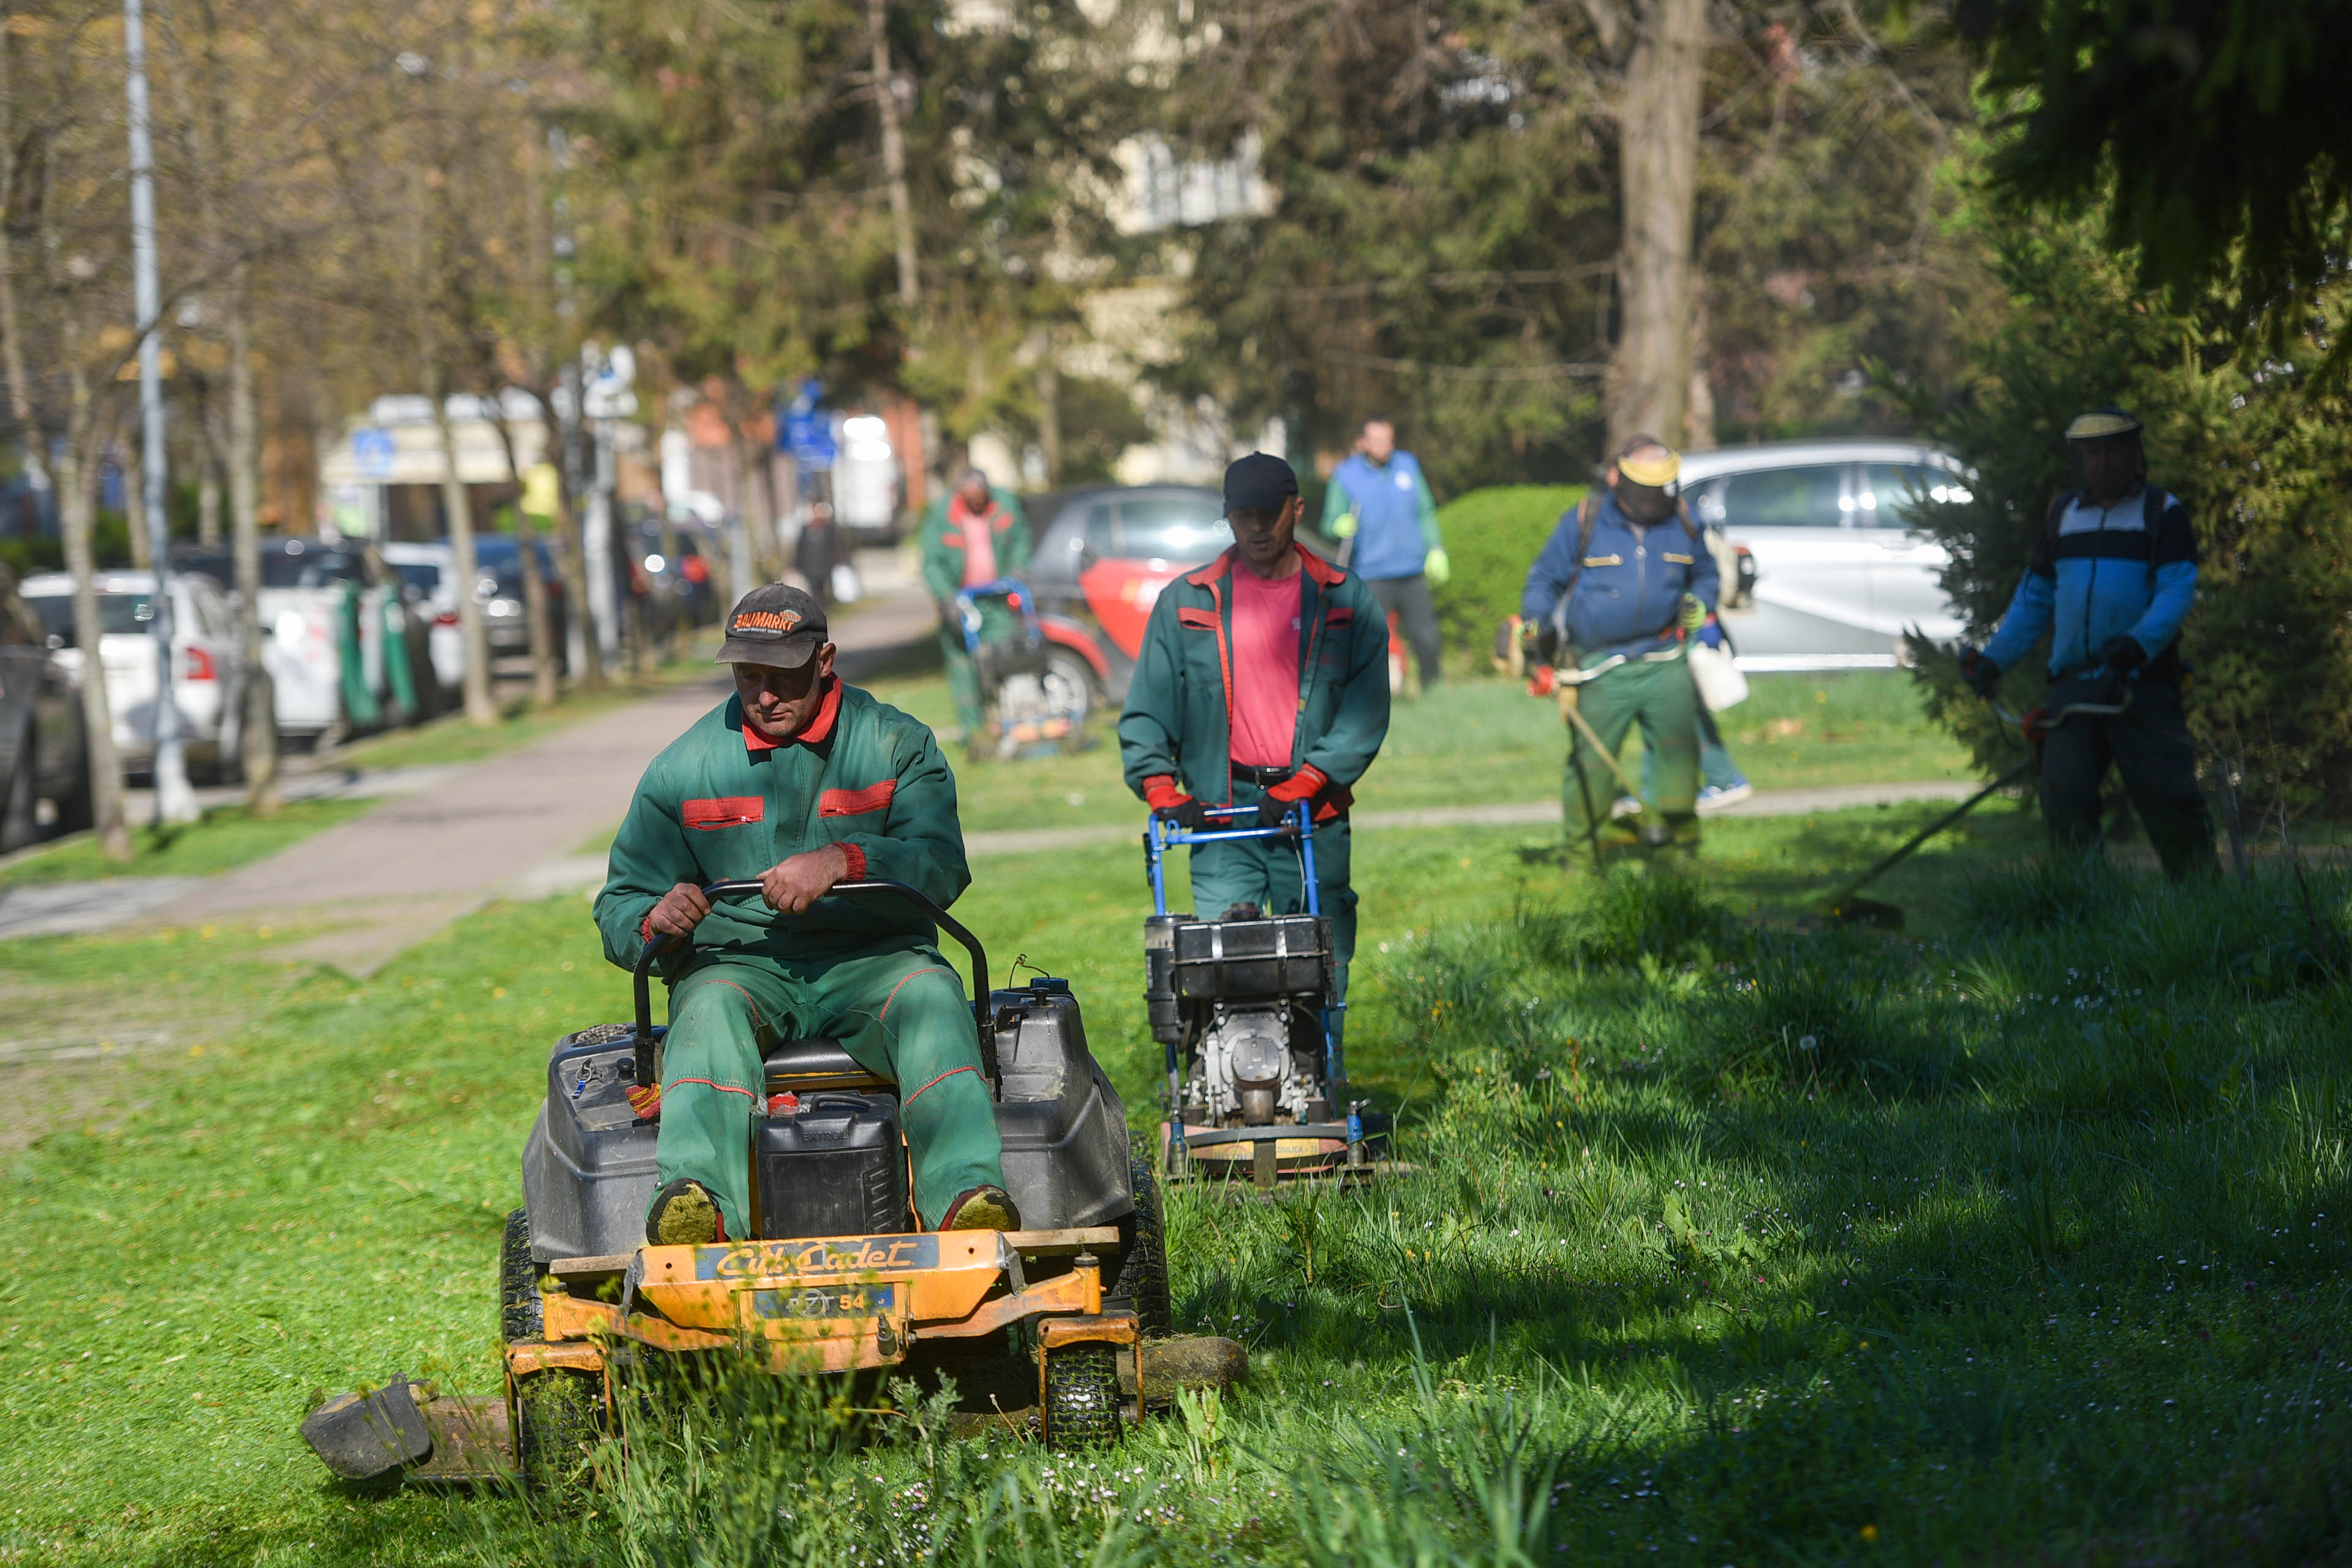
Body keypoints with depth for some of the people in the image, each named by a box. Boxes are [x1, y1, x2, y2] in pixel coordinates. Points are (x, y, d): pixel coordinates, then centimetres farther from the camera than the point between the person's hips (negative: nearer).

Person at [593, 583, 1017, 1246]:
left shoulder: (896, 745, 7)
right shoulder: (683, 768, 10)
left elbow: (940, 866, -9)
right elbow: (621, 905, 10)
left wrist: (842, 862, -28)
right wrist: (656, 921, -16)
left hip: (870, 962, 0)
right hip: (740, 962, 0)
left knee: (930, 993, -34)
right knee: (711, 1010, -35)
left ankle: (969, 1194, -53)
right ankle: (695, 1198, -59)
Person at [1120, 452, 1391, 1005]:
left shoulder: (1346, 601, 8)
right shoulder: (1186, 602, 10)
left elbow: (1367, 708, 0)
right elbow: (1147, 707, 9)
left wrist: (1307, 783, -12)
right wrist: (1160, 787, -6)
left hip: (1314, 818, 0)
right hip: (1220, 814, 0)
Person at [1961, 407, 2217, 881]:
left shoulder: (2162, 513, 4)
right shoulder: (2063, 514, 18)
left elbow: (2176, 593, -8)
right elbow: (2034, 598, 27)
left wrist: (2138, 644, -26)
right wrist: (1994, 659, 17)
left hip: (2141, 683, -4)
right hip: (2073, 686, 4)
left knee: (2167, 797, -11)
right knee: (2064, 795, -9)